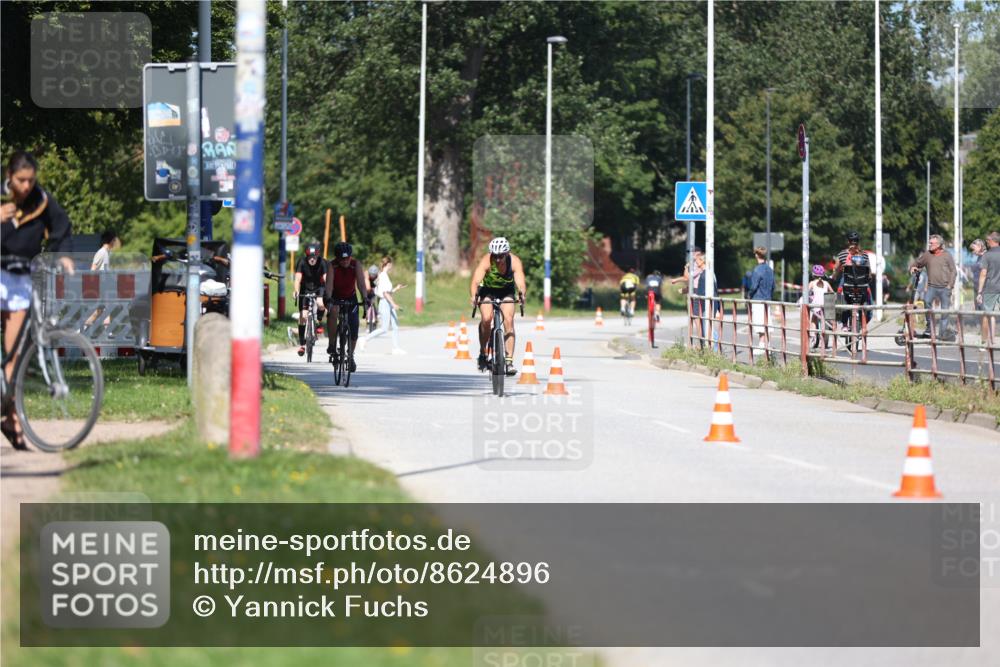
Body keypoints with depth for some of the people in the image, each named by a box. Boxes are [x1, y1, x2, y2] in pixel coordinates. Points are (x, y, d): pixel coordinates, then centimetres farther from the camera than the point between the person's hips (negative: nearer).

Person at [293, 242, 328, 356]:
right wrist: (296, 291, -48)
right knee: (303, 316, -9)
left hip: (319, 287, 0)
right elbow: (298, 278, -31)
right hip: (305, 289, 0)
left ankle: (318, 322, -3)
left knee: (321, 304, -33)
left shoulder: (323, 263, -22)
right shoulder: (302, 262, -21)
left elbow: (326, 279, -32)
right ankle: (302, 344, -1)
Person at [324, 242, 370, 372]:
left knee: (353, 328, -9)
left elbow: (361, 283, -27)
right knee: (333, 312, -36)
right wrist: (329, 300, -50)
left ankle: (350, 356, 16)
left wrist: (365, 298, -43)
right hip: (335, 298, -2)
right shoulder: (332, 266, -23)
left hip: (351, 298, 2)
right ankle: (332, 345, -25)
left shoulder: (356, 264, -19)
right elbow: (329, 284, -34)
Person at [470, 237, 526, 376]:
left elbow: (520, 282, -40)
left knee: (508, 320, -18)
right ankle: (483, 354, -3)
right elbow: (475, 281, -43)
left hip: (507, 290, 1)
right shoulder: (486, 261, -32)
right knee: (486, 319, -24)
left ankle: (509, 361, -16)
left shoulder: (514, 261, -28)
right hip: (487, 289, -1)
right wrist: (474, 296, -63)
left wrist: (521, 294, -62)